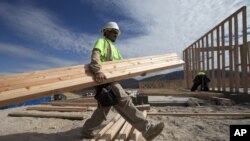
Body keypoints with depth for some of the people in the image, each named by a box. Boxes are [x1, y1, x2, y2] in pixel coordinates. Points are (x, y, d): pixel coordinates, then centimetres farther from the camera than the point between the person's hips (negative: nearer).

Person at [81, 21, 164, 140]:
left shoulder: (114, 48, 33)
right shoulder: (102, 41, 4)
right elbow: (95, 55, -18)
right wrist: (98, 71, -38)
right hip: (104, 79, -10)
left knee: (103, 109, 13)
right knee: (124, 101, -21)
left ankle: (86, 130, 27)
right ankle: (147, 129, -25)